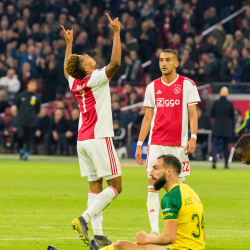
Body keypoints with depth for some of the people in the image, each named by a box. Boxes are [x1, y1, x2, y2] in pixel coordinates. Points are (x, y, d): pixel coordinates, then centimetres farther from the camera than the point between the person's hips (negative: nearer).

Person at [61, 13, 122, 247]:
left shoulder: (74, 82, 8)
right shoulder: (95, 79, -12)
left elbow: (66, 69, 31)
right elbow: (115, 62, -23)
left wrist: (68, 44, 37)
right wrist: (116, 33, -20)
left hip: (82, 140, 8)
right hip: (99, 138, -8)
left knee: (95, 186, 5)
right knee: (115, 185, -3)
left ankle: (97, 233, -3)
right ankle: (84, 219, -17)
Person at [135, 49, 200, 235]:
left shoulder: (187, 85, 2)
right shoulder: (152, 87, 10)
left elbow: (193, 114, -1)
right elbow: (148, 117, 14)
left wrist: (193, 137, -14)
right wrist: (139, 144, 9)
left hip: (179, 143, -2)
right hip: (156, 143, 2)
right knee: (153, 185, -7)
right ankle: (154, 230, -6)